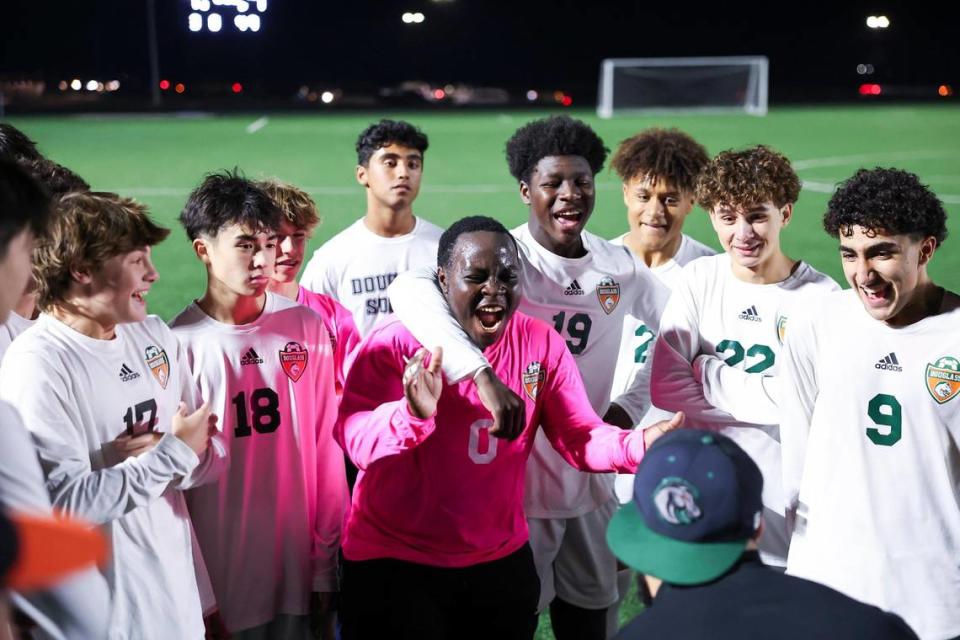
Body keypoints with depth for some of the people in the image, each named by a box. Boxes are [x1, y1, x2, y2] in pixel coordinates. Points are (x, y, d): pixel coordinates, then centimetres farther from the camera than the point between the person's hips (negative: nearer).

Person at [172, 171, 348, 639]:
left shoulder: (307, 327, -2)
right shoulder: (179, 345, -10)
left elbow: (327, 451, 3)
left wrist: (325, 566, 3)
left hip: (297, 579, 3)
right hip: (217, 585, -2)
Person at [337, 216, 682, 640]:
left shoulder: (541, 345, -3)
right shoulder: (394, 346, -14)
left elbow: (580, 437, -5)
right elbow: (355, 440, -26)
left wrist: (639, 446, -25)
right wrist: (412, 414, -46)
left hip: (502, 560, 4)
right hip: (392, 564, -4)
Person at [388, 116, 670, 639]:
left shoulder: (621, 267, 2)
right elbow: (409, 291, -34)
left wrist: (633, 404, 4)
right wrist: (484, 375, -45)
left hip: (589, 481, 5)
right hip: (513, 479, -5)